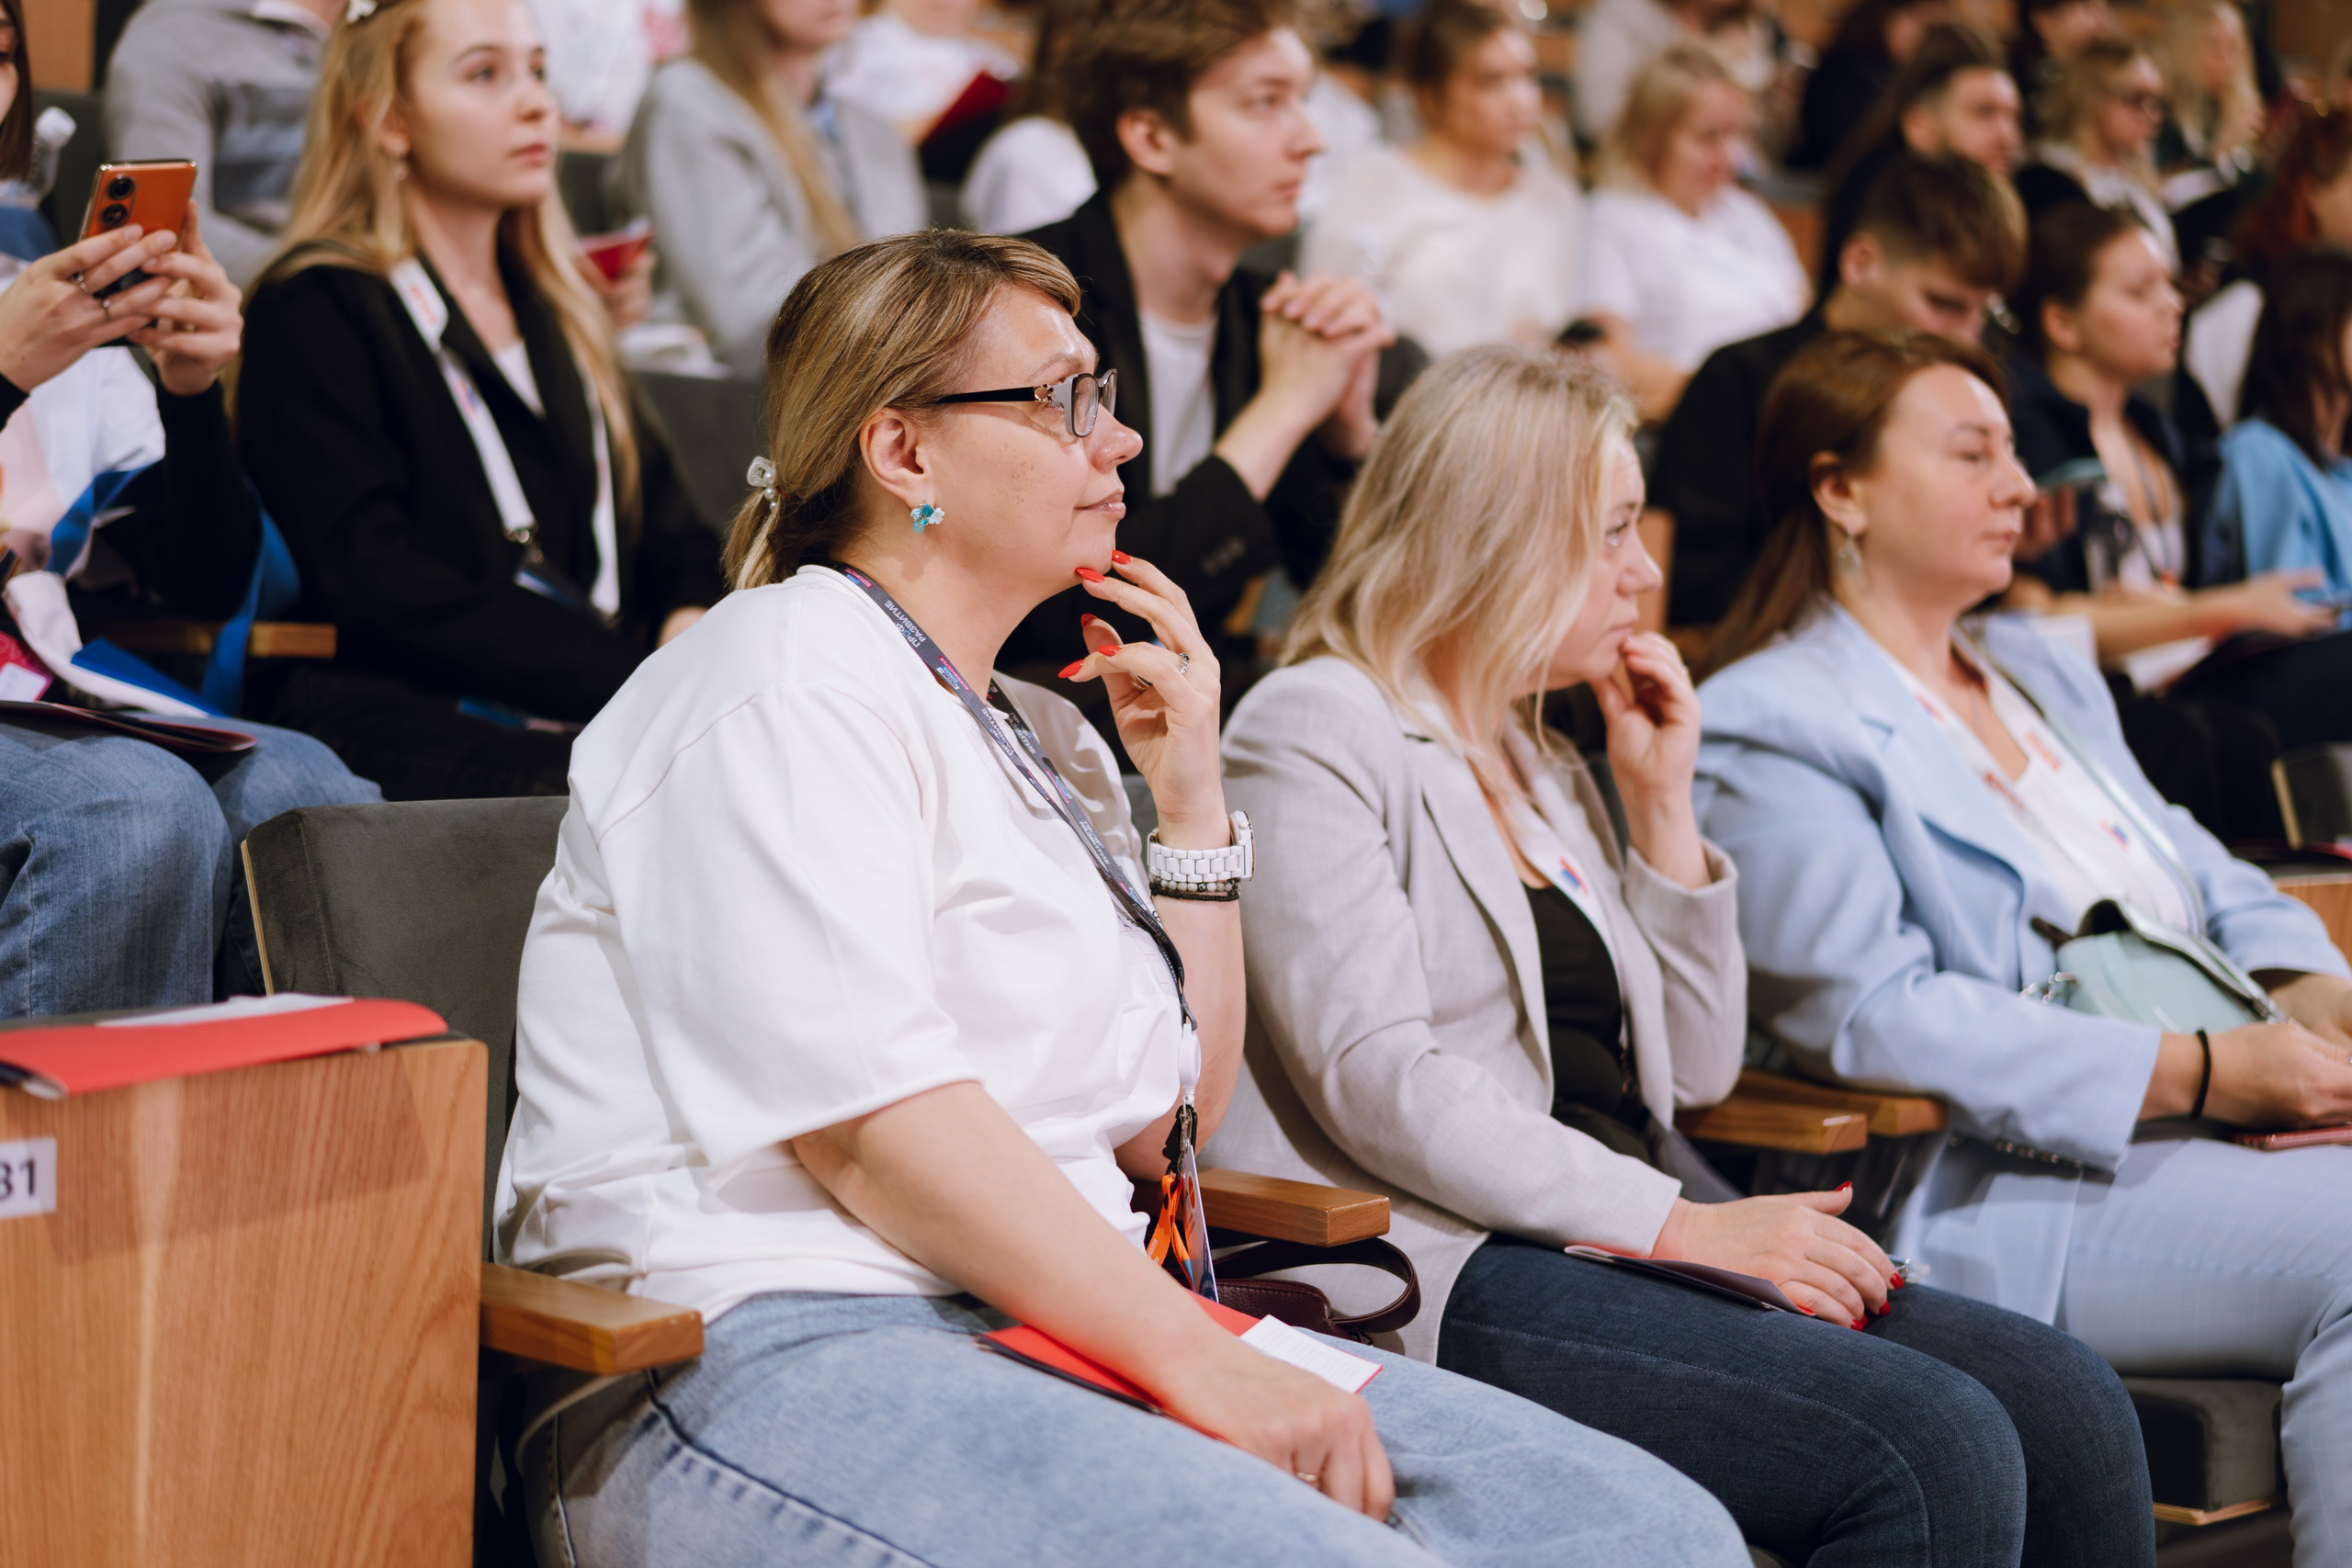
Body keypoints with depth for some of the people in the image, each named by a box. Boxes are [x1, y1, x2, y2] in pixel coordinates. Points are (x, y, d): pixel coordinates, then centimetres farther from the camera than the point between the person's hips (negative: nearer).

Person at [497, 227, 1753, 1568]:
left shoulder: (1044, 734, 22)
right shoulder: (789, 689, -6)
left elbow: (1164, 1130, 18)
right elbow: (868, 1116, -18)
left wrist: (1193, 798, 11)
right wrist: (1197, 1360, -22)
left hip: (1052, 1320, 9)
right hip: (773, 1348, -8)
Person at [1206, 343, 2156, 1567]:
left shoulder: (1542, 765, 23)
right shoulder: (1314, 735, -2)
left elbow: (1693, 1072, 21)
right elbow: (1379, 1083, -15)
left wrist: (1663, 803, 12)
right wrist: (1678, 1224, -19)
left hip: (1619, 1238, 8)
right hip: (1445, 1271, -8)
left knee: (2068, 1405, -11)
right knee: (1934, 1449, -26)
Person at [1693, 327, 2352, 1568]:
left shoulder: (2043, 675, 27)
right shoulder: (1767, 730, -2)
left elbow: (2211, 881, 26)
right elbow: (1880, 1016, -13)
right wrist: (2201, 1074, -17)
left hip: (2190, 1138, 8)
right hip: (1996, 1188, -8)